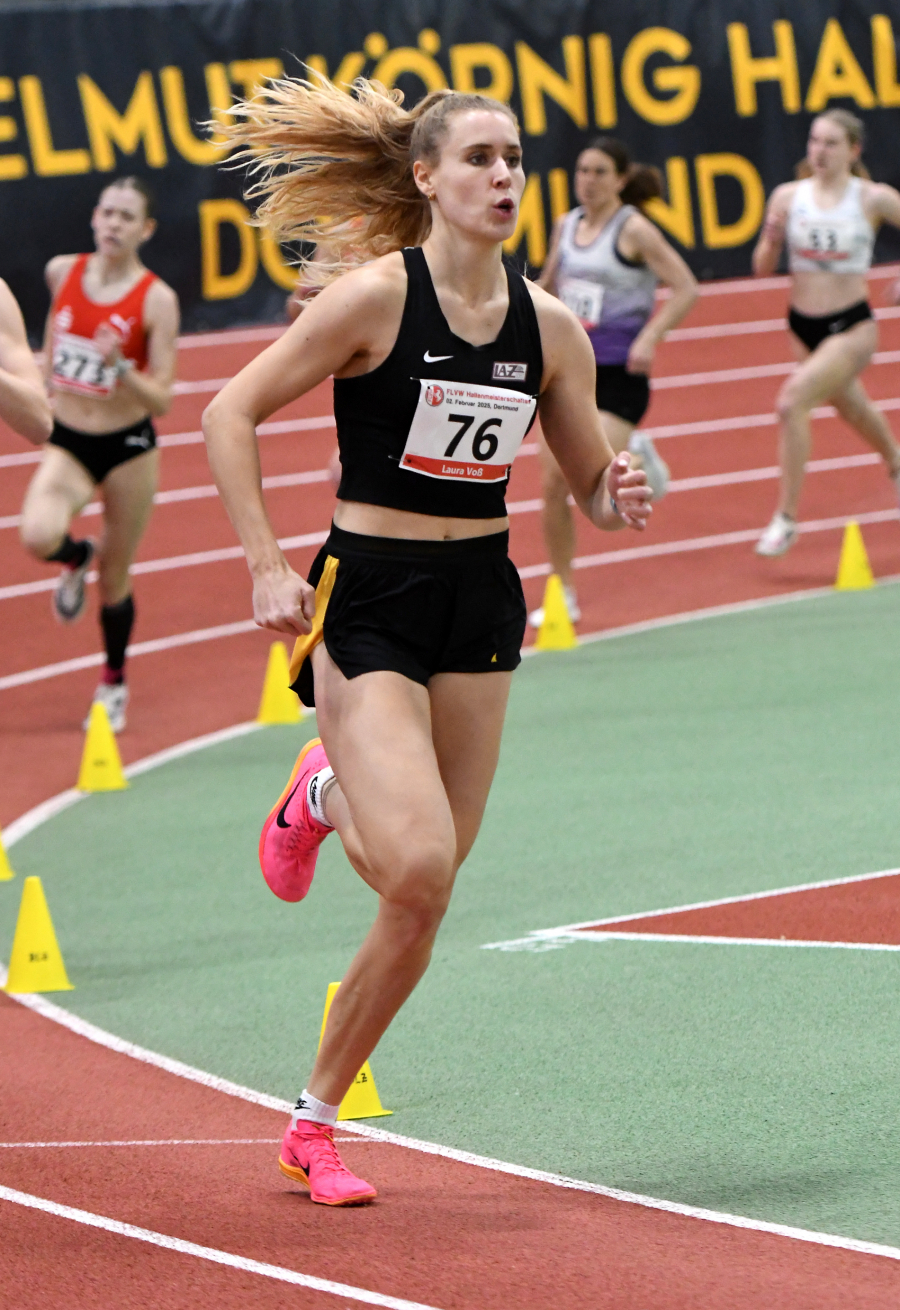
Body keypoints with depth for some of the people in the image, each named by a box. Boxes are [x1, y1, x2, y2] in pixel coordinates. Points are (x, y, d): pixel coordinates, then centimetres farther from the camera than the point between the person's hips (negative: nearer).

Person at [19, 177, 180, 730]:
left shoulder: (157, 300, -14)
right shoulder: (62, 271, -4)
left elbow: (161, 400, -16)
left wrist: (120, 370, -32)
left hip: (129, 449, -2)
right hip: (67, 445, 2)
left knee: (114, 581, 9)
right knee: (38, 537, -27)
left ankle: (115, 681, 35)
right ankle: (76, 558, 11)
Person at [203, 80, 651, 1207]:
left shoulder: (548, 327, 3)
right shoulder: (374, 297, -11)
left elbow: (590, 483, 13)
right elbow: (229, 416, -8)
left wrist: (618, 499, -11)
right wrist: (267, 569, -14)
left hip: (478, 602, 5)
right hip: (368, 595, -5)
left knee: (422, 902, 6)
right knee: (417, 867, -21)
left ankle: (315, 1126, 22)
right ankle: (325, 793, 12)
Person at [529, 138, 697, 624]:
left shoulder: (633, 229, -8)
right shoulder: (566, 226, 10)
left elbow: (685, 287, -10)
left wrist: (649, 338, -19)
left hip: (618, 372, -6)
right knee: (552, 483, -2)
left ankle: (638, 460, 19)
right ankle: (562, 596, 10)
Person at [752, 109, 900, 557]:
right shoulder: (788, 197, -4)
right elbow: (762, 269, -1)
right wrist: (772, 237, -22)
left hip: (852, 327, -5)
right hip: (804, 327, 5)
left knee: (792, 402, -25)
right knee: (852, 408, 27)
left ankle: (786, 517, -15)